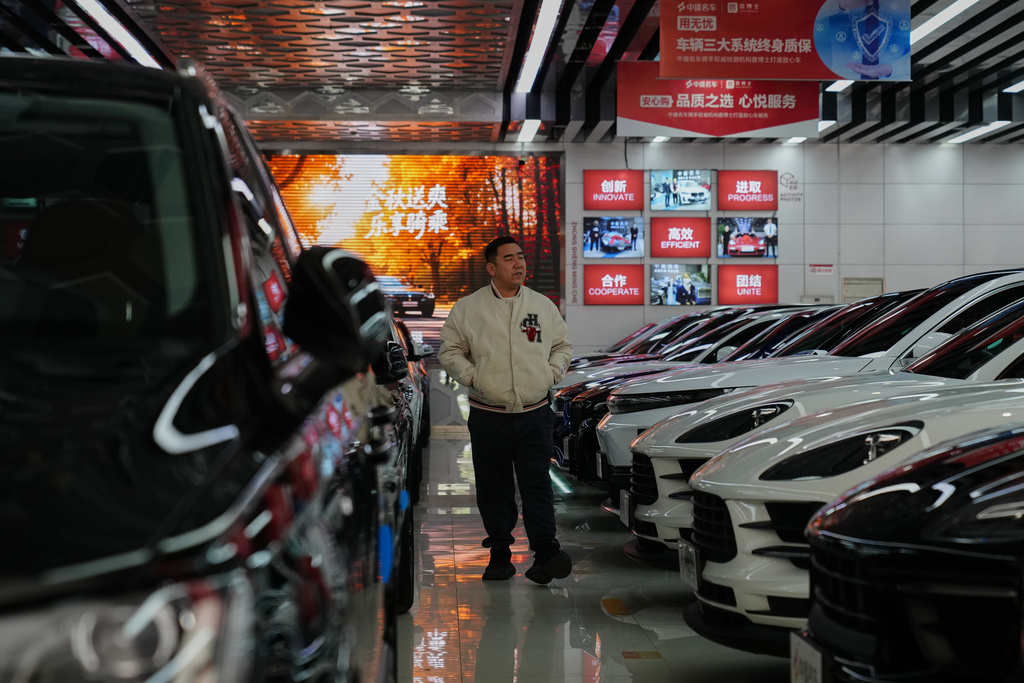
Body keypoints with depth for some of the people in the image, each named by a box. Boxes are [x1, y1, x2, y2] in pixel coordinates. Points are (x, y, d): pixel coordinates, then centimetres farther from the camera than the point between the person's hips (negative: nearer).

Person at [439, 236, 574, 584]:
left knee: (537, 486, -6)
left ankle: (545, 552, -10)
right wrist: (472, 376, -6)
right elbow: (449, 351, 8)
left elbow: (563, 346, 21)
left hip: (534, 415, 1)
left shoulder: (543, 306, 9)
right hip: (488, 416, 0)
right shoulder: (467, 308, 2)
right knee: (494, 489, 5)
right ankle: (499, 554, 16)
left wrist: (551, 374, 5)